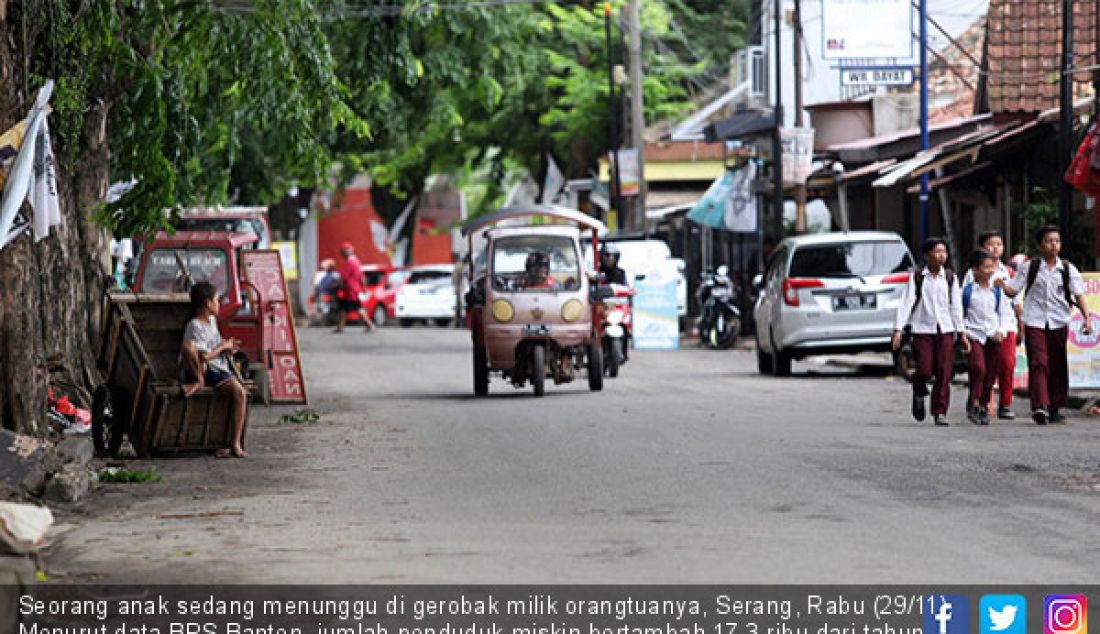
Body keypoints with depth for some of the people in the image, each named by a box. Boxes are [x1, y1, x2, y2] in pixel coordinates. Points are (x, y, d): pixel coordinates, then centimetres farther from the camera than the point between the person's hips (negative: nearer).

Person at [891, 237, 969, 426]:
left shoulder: (950, 277, 7)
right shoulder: (917, 277, 1)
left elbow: (956, 306, 9)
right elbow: (905, 303, -3)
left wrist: (962, 333, 6)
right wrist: (898, 330, -11)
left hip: (945, 330, 2)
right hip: (923, 330, -2)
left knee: (944, 373, -4)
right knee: (924, 370, -8)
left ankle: (940, 412, 4)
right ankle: (919, 395, 24)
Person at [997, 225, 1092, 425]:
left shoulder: (1068, 269, 5)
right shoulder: (1030, 267, 2)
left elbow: (1078, 294, -1)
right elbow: (1013, 290, 4)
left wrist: (1086, 318, -12)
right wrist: (1001, 285, -18)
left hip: (1058, 322, 2)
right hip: (1034, 322, -2)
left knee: (1058, 365, 7)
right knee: (1038, 363, -13)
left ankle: (1054, 407, 17)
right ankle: (1039, 406, -22)